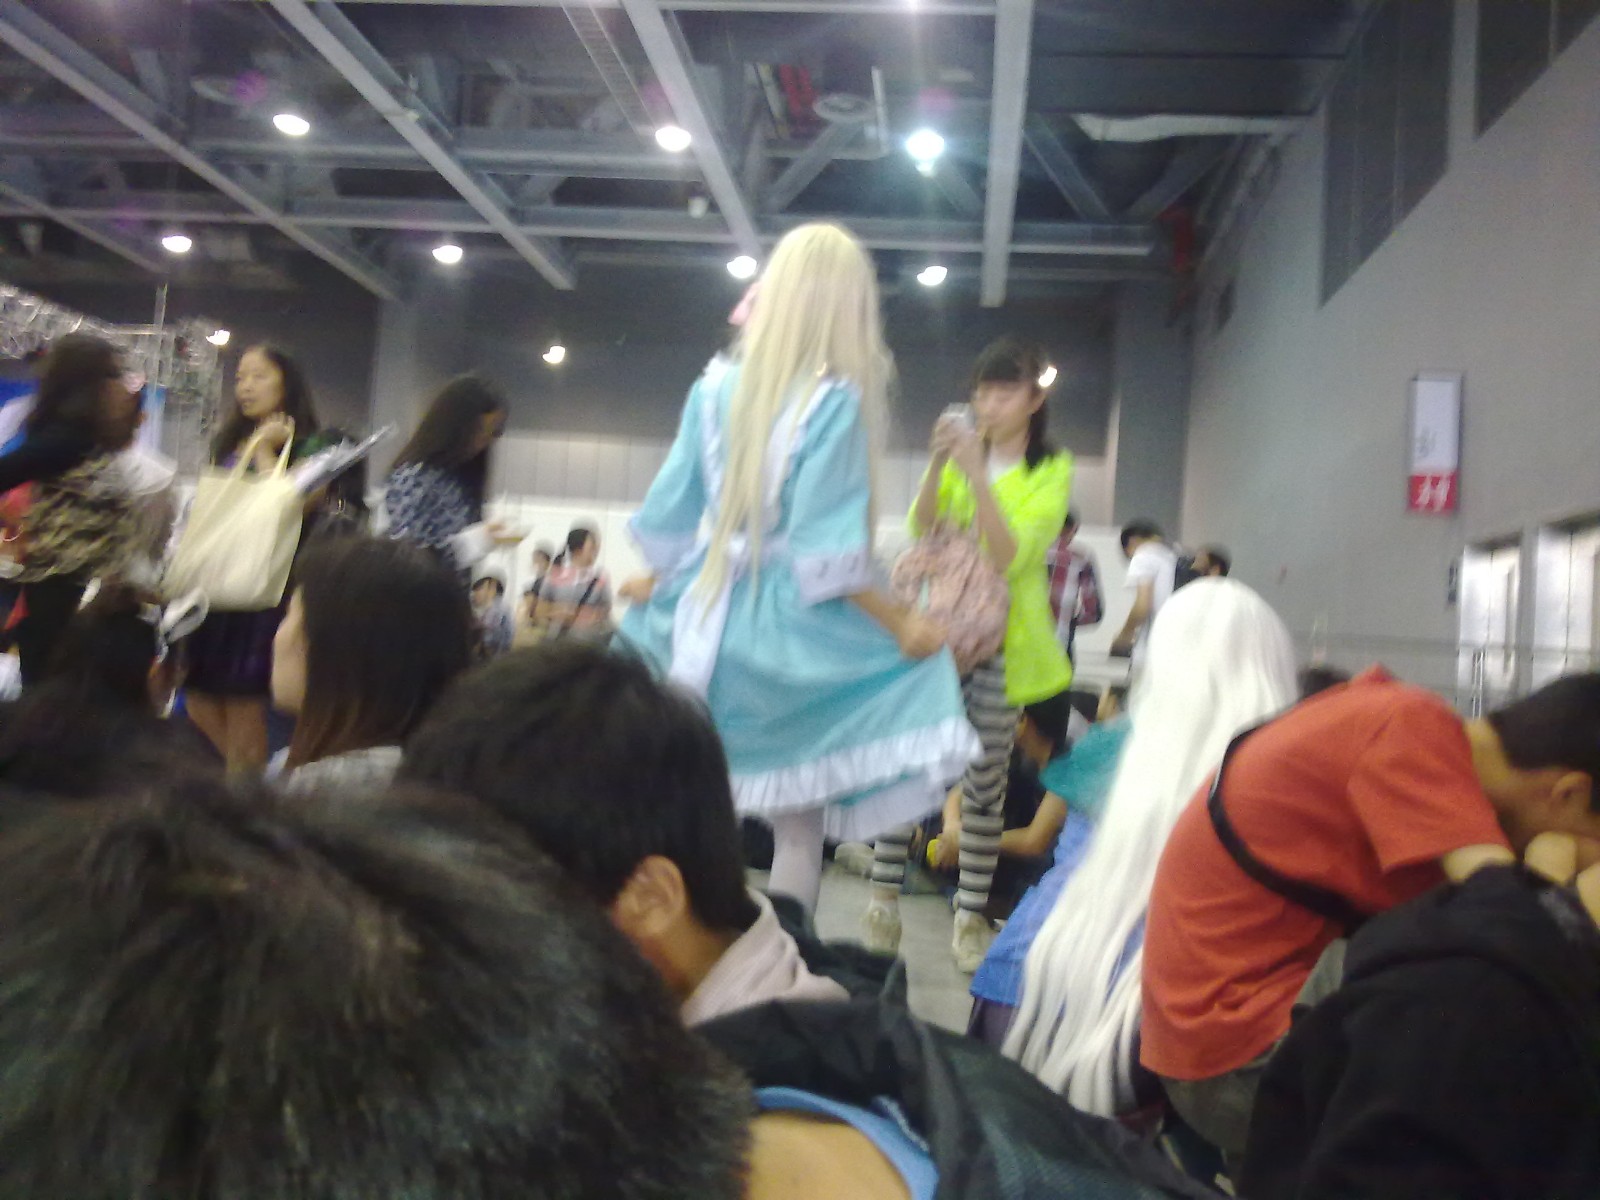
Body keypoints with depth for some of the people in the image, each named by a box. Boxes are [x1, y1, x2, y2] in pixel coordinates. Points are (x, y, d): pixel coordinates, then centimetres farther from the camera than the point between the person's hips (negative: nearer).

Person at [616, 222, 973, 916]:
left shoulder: (717, 385, 2)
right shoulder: (838, 400, -12)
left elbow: (668, 514, 8)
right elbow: (825, 555, -17)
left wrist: (657, 583, 25)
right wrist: (900, 622, -8)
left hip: (707, 618, 5)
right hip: (786, 630, -5)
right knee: (798, 822, 9)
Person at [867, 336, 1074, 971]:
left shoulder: (1051, 470, 0)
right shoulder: (960, 454, 11)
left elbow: (1011, 556, -13)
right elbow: (921, 530, -3)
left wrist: (976, 473, -21)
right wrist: (938, 463, -18)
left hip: (1001, 639, -2)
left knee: (986, 781, 3)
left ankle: (970, 916, 14)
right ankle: (883, 900, 4)